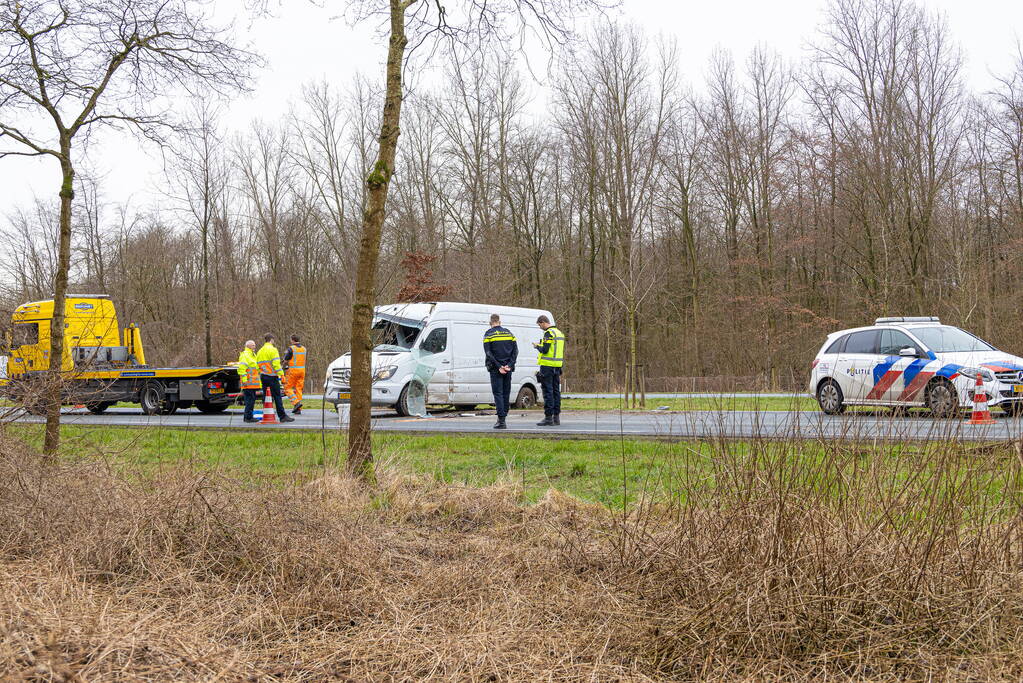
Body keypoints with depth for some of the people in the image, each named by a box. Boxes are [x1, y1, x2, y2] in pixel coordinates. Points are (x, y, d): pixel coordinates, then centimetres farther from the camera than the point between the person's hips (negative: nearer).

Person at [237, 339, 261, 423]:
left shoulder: (252, 355, 22)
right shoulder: (245, 355, -10)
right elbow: (241, 368, -18)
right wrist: (244, 379, -23)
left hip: (253, 383, 10)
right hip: (248, 383, -10)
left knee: (251, 399, 12)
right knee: (250, 399, -10)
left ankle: (247, 416, 17)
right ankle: (248, 417, -9)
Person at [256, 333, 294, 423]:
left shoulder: (260, 351, 15)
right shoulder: (272, 349, -7)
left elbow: (258, 365, 16)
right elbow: (276, 364, -16)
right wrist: (281, 374, -14)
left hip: (263, 377, 7)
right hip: (272, 376, -6)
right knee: (277, 397, -5)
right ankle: (282, 416, -7)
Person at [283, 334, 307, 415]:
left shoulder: (291, 348, -10)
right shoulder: (304, 349, 10)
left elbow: (285, 360, -7)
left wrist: (286, 354, 15)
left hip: (293, 370, -6)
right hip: (302, 370, 6)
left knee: (288, 388, 4)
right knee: (299, 389, 9)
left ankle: (296, 402, -14)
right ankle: (298, 409, 7)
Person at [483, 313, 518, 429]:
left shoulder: (488, 334, -2)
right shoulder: (509, 333, 11)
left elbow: (488, 353, -11)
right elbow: (515, 351, 3)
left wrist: (499, 367, -12)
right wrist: (509, 365, -4)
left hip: (495, 369, -4)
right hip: (508, 369, 4)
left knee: (498, 393, -4)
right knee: (506, 393, 10)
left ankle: (502, 421, -12)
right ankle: (502, 418, 14)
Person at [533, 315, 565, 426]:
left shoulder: (548, 333, -13)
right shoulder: (559, 333, 16)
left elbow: (545, 350, -18)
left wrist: (537, 346, -1)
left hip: (547, 366, -9)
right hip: (557, 366, 9)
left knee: (548, 391, -6)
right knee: (556, 391, 11)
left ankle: (548, 417, -6)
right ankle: (556, 417, 14)